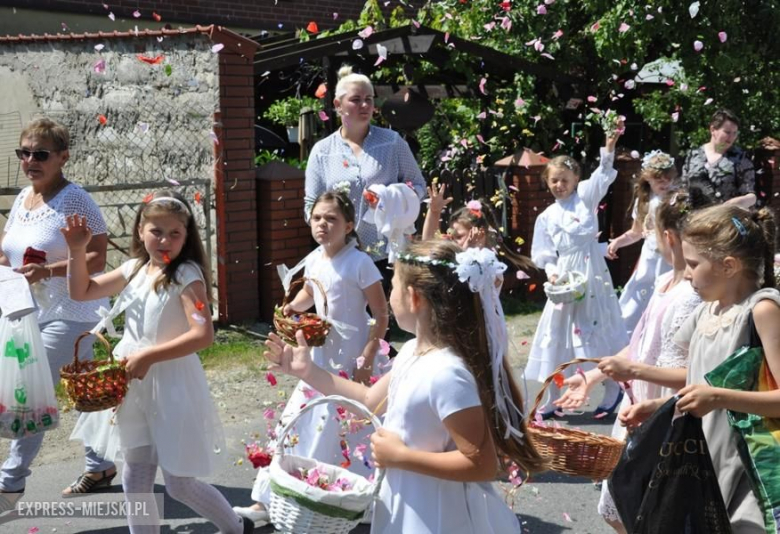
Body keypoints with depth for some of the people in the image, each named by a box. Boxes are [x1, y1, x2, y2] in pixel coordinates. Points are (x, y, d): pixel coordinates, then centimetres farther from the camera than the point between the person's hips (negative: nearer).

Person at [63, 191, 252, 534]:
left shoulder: (187, 274, -14)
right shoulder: (135, 269, 5)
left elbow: (203, 335, -25)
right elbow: (81, 292, 15)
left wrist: (147, 357, -24)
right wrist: (77, 251, 1)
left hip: (172, 385, -6)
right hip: (134, 385, 6)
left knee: (180, 484, 4)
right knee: (134, 481, 11)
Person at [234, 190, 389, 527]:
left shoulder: (360, 263, -18)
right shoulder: (313, 261, 2)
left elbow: (381, 316, -15)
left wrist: (367, 359, -19)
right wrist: (293, 307, 1)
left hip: (352, 359, -7)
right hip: (320, 357, 7)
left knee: (346, 431, 0)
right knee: (296, 422, 8)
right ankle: (267, 501, 16)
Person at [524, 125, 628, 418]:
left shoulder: (585, 198, 2)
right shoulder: (546, 217, 7)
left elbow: (602, 176, -14)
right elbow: (542, 254, 7)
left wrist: (609, 148, -30)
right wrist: (551, 271, -13)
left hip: (592, 276, -3)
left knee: (599, 331, 4)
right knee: (558, 336, 7)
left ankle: (613, 391, 20)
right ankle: (551, 400, 17)